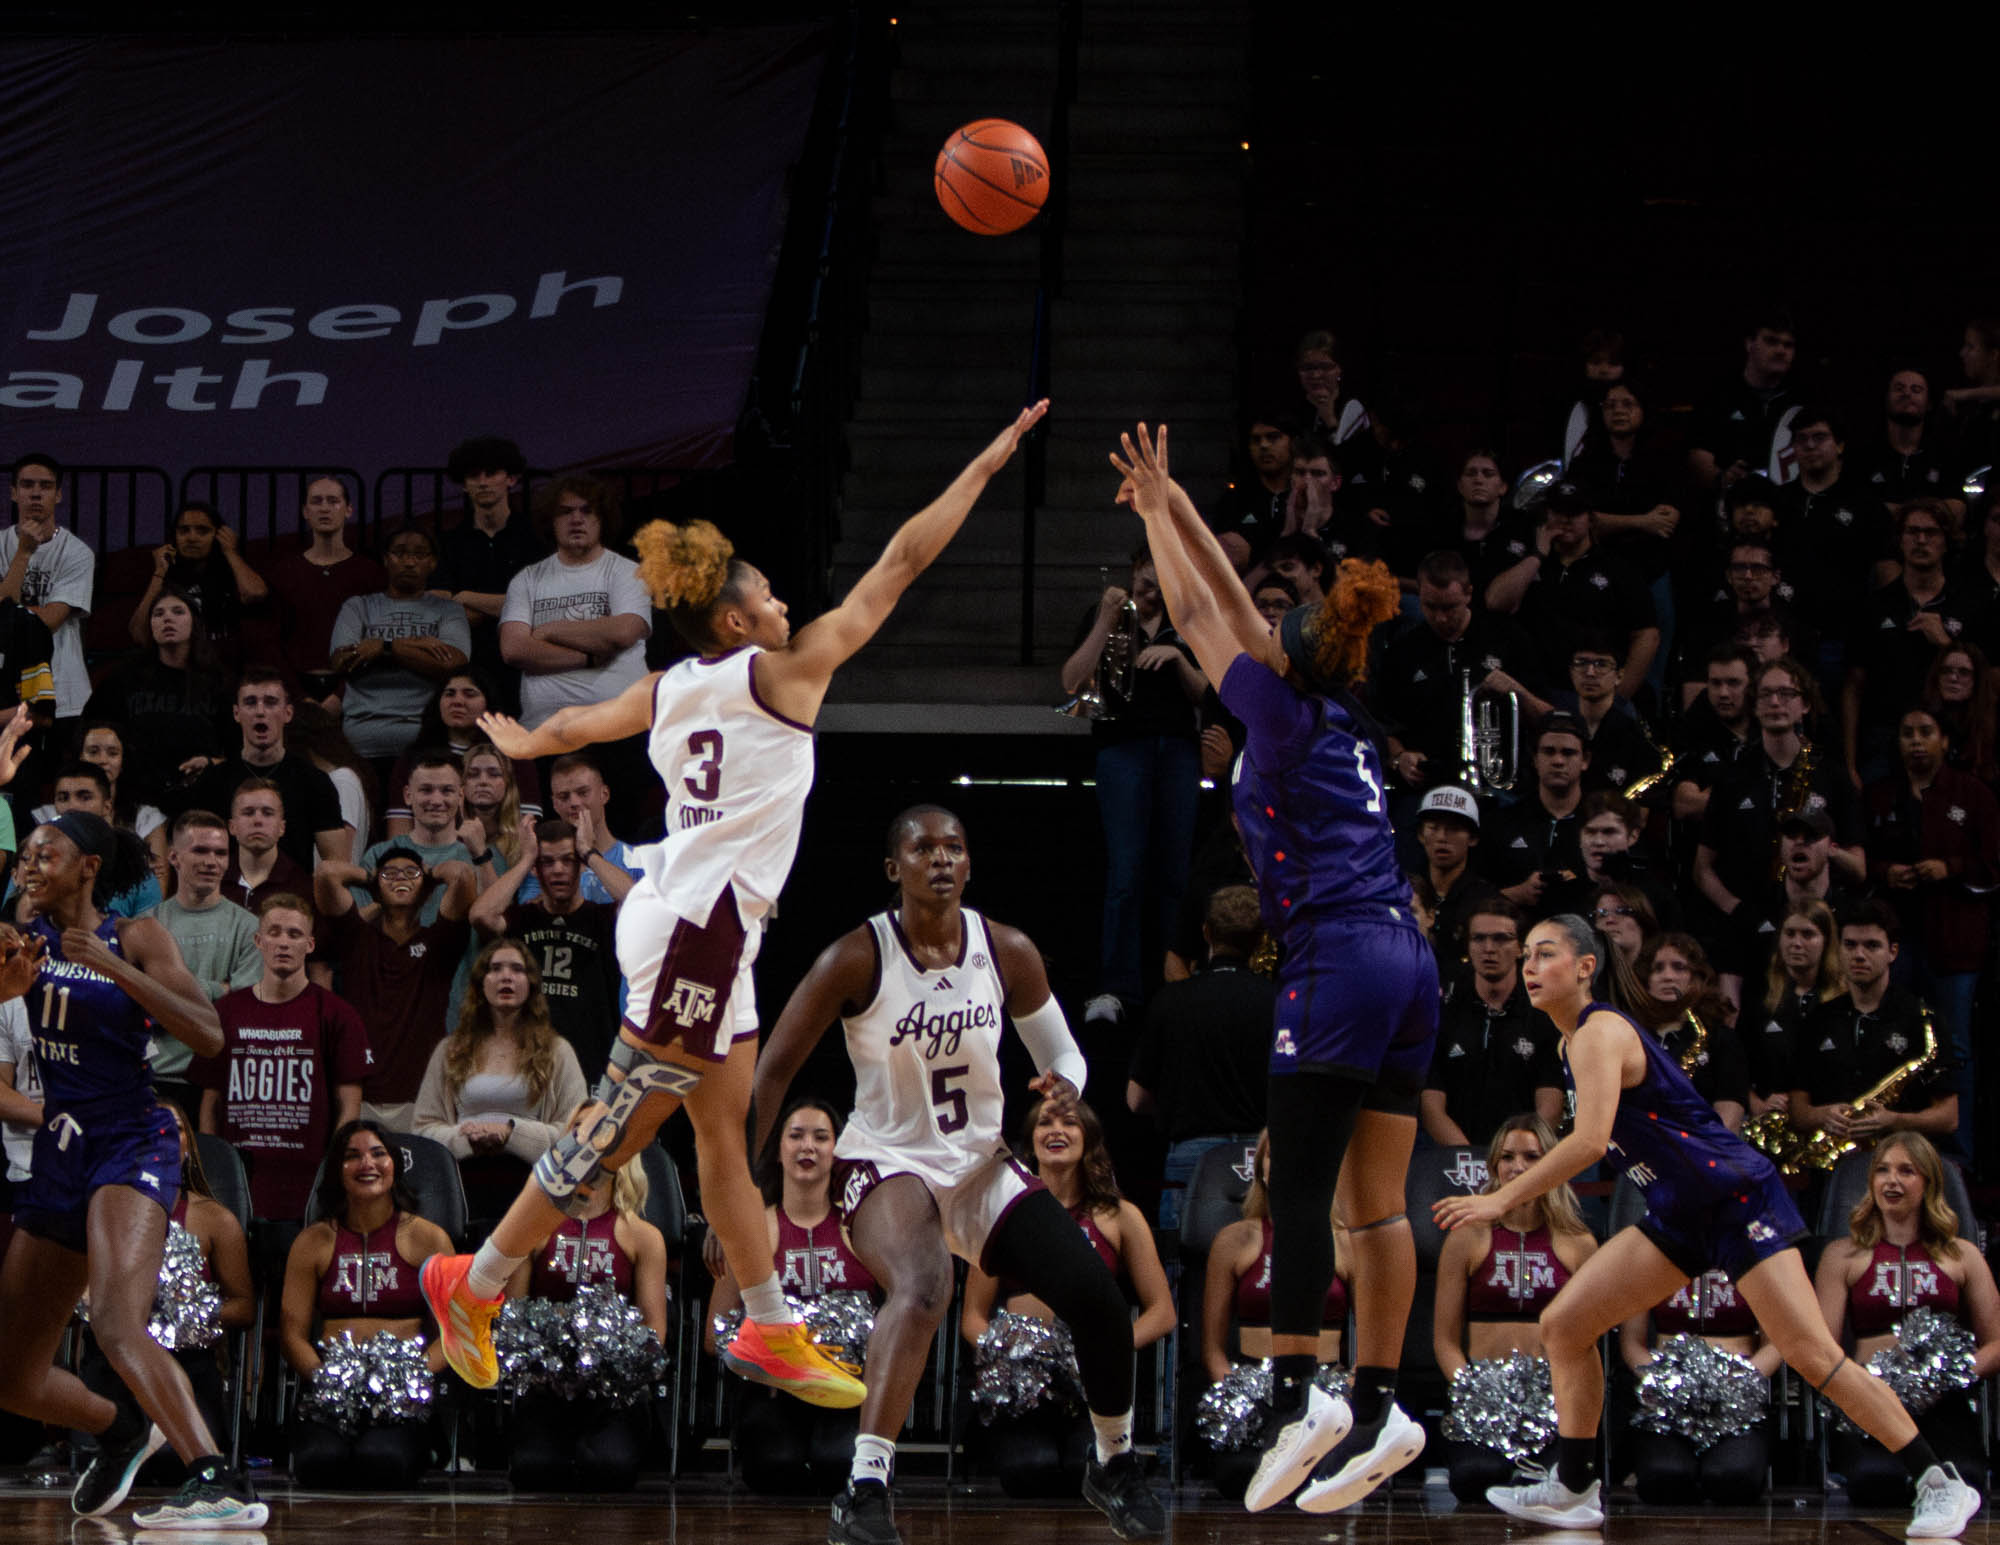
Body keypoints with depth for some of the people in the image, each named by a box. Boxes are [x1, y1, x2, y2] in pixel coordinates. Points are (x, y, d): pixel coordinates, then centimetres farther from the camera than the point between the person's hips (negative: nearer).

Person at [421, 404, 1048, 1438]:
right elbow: (904, 560, -5)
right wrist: (986, 464, 0)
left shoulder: (668, 691, 10)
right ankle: (475, 1284, 0)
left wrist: (517, 744, 50)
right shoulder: (785, 670, -7)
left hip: (700, 930, 9)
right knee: (616, 1135, -4)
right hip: (699, 928, -9)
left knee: (722, 1131, 11)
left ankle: (771, 1331, 16)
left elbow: (573, 724, 28)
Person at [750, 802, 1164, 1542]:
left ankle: (1115, 1466, 23)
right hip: (889, 1166, -5)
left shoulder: (1008, 953, -5)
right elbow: (773, 1070, -10)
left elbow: (1061, 1053, 8)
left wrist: (1062, 1086, -18)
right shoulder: (857, 960, -16)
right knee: (923, 1286, -36)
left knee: (1099, 1300, -6)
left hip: (982, 1165, 5)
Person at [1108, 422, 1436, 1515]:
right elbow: (1238, 610, 27)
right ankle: (1378, 1407, 3)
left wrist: (1156, 514, 15)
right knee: (1373, 1200, 5)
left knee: (1300, 1191, -10)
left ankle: (1298, 1396, -17)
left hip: (1340, 961, -8)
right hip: (1408, 962, 8)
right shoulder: (1343, 720, 19)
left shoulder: (1288, 716, -1)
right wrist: (1173, 510, 32)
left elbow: (1200, 619, 5)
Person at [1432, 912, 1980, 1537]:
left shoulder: (1600, 1033, -17)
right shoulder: (1574, 1042, 12)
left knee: (1810, 1353, -14)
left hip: (1736, 1196, -10)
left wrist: (1501, 1200, -27)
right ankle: (1572, 1491, 8)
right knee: (1562, 1326, 2)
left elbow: (1589, 1140, -29)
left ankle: (1941, 1485, -8)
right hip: (1679, 1216, 10)